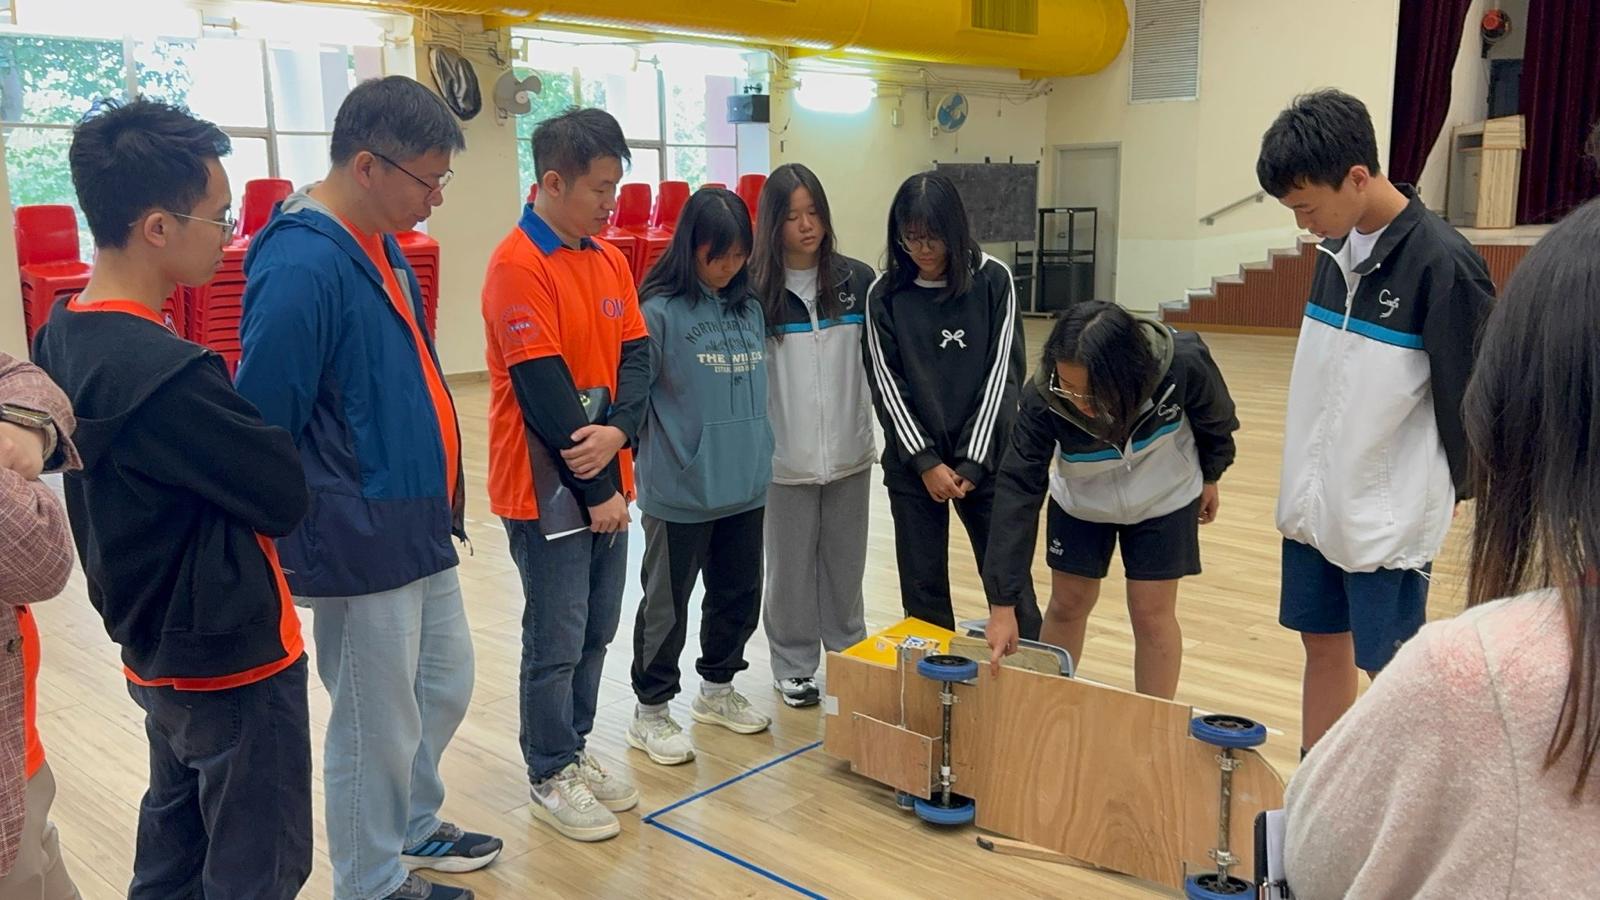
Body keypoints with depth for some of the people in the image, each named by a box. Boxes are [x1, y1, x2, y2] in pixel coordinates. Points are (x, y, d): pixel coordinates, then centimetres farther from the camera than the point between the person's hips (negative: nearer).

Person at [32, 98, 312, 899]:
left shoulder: (62, 337, 1)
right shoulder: (165, 371, -28)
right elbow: (286, 495, -19)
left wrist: (242, 423, -6)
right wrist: (279, 456, -1)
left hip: (157, 649, 9)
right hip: (233, 657, -9)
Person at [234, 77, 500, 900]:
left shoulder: (379, 248, 8)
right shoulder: (302, 266, -22)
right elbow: (263, 430, -20)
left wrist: (440, 496, 14)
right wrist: (301, 543, -12)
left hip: (420, 530, 9)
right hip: (361, 547, -9)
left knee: (445, 686, 22)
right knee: (377, 726, 7)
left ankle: (411, 830, 43)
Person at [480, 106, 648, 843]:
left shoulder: (609, 261, 9)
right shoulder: (516, 267, -16)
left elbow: (634, 356, 5)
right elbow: (542, 391, -19)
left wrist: (618, 431, -15)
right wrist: (596, 489, -15)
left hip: (606, 479, 7)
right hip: (548, 489, -7)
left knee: (596, 631, 15)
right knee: (556, 641, 4)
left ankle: (576, 753, 31)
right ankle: (551, 778, 20)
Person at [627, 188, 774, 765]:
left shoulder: (750, 308, 6)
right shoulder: (660, 310, -12)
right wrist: (650, 464, -11)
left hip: (745, 485, 6)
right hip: (680, 490, -6)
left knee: (739, 593, 17)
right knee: (667, 603, 7)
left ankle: (718, 689, 37)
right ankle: (650, 712, 23)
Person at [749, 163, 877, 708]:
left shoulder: (858, 281, 0)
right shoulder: (754, 290, -7)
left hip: (849, 452, 2)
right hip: (784, 457, -2)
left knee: (845, 561, 14)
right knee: (790, 564, 10)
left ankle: (849, 658, 32)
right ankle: (793, 666, 26)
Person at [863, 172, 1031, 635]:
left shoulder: (993, 280, -2)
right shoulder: (885, 294, -1)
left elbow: (1002, 372, -5)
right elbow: (887, 383, -3)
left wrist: (973, 460, -10)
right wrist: (925, 461, -11)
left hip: (985, 458, -1)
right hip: (913, 462, 1)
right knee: (922, 586, 7)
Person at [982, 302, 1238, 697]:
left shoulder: (1183, 363, -35)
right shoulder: (1044, 398, -34)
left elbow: (1214, 418, -11)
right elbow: (1018, 490, -32)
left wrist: (1210, 476, 7)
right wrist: (1003, 603, -35)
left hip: (1164, 501, -1)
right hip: (1081, 502, 1)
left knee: (1152, 612, 2)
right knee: (1067, 604, 9)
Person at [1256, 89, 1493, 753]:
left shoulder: (1442, 263, -19)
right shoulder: (1337, 247, 4)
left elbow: (1471, 391, -12)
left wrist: (1453, 490, -1)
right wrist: (1310, 470, 15)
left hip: (1391, 512, -7)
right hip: (1312, 498, 7)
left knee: (1394, 672, 5)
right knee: (1322, 646, 16)